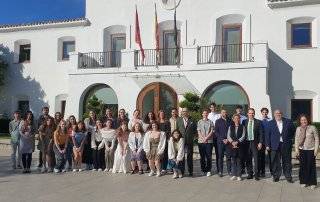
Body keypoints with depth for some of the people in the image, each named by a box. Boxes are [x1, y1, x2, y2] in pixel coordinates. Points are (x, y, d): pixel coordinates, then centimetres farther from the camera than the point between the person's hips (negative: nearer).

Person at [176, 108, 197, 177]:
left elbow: (195, 130, 8)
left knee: (190, 157, 3)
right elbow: (177, 129, 12)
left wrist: (192, 136, -2)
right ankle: (181, 171, 14)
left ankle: (190, 172, 11)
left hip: (189, 141, -1)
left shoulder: (192, 121, 4)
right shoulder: (179, 120, 9)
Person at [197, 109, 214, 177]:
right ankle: (203, 170, 13)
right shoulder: (199, 122, 11)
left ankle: (208, 170, 3)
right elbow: (198, 131, 4)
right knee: (202, 156, 5)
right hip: (201, 141, 2)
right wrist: (203, 138, -9)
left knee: (209, 156, -3)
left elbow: (212, 131, 0)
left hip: (209, 141, -1)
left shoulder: (210, 122, 7)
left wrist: (206, 137, -11)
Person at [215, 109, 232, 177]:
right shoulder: (218, 121, 8)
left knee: (229, 156, 1)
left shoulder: (230, 121, 10)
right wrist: (222, 139, -6)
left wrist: (228, 139, -6)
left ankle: (229, 171, 8)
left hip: (228, 141, 1)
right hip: (220, 141, -1)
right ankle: (220, 171, 6)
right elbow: (216, 132, 3)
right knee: (220, 157, 1)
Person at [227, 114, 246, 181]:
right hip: (232, 145, 2)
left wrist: (237, 142, -14)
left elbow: (243, 136, -3)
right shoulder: (230, 127, 12)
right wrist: (232, 142, -11)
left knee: (239, 161, 0)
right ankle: (234, 175, 11)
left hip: (239, 145, -2)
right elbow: (228, 136, 5)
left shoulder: (242, 127, 6)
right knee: (233, 160, 3)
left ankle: (239, 175, 5)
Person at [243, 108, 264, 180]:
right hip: (246, 143, 2)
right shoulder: (244, 122, 8)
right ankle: (250, 174, 17)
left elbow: (261, 133, 0)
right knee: (247, 159, 6)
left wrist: (260, 143, -7)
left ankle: (256, 174, 6)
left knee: (256, 159, -3)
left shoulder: (258, 122, 2)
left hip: (255, 143, -2)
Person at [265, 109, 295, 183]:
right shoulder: (271, 123, 3)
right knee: (275, 162, 3)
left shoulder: (288, 122, 4)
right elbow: (267, 135, 2)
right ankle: (276, 176, 14)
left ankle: (288, 177, 17)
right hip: (275, 145, 0)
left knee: (287, 162, 7)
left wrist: (290, 138, 5)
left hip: (286, 145, 1)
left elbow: (293, 131, 15)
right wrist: (267, 145, -3)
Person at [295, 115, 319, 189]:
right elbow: (296, 140, 9)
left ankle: (312, 183, 13)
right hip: (302, 150, 3)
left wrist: (316, 149, -8)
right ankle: (304, 181, 18)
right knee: (303, 166, 6)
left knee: (311, 166, 1)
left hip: (311, 150, -3)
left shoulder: (312, 128, -6)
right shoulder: (298, 129, 5)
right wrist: (296, 149, 3)